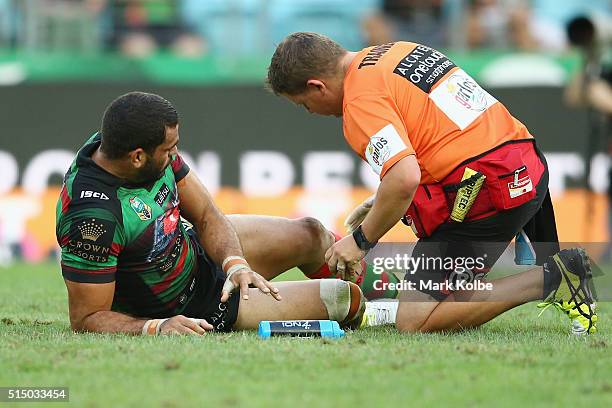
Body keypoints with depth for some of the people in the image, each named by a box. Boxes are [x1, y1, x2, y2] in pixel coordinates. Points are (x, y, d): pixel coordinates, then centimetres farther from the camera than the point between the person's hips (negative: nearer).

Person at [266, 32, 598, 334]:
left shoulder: (361, 101, -13)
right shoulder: (396, 49, 16)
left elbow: (404, 179, -26)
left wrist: (362, 240, -11)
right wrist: (382, 203, 26)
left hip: (486, 192, -10)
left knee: (413, 323, -6)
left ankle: (550, 278, -11)